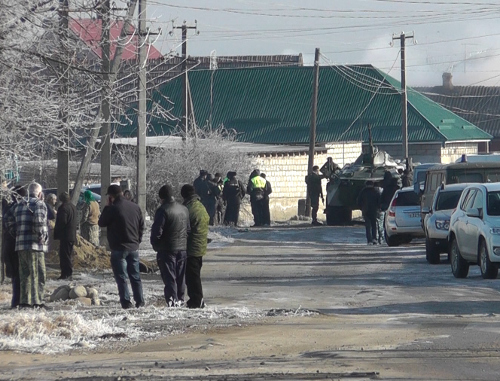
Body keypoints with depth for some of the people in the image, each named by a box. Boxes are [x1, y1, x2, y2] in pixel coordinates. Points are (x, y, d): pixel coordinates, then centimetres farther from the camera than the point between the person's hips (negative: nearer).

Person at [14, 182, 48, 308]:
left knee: (24, 274, 11)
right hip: (35, 246, -7)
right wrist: (42, 236, -12)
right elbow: (39, 221, -22)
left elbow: (15, 223, 14)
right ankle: (37, 301, -8)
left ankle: (24, 301, 10)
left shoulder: (19, 205, 16)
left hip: (20, 245, 7)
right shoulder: (39, 204, -6)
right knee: (38, 274, -3)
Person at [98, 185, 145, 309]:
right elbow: (141, 226, 12)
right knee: (135, 276, 13)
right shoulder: (135, 207, 5)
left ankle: (126, 302, -6)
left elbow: (101, 223, -1)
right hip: (134, 247, 6)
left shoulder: (112, 209, -15)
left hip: (119, 249, -6)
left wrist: (107, 206, 3)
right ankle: (140, 301, 14)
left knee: (121, 277, -1)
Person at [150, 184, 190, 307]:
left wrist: (155, 245, -1)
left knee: (169, 277, -3)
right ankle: (180, 299, 20)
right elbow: (189, 228, 14)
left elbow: (157, 231, -17)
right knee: (180, 276, 14)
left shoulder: (163, 210, -15)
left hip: (167, 249, -6)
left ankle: (172, 300, -10)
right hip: (183, 248, 6)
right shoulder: (184, 209, 7)